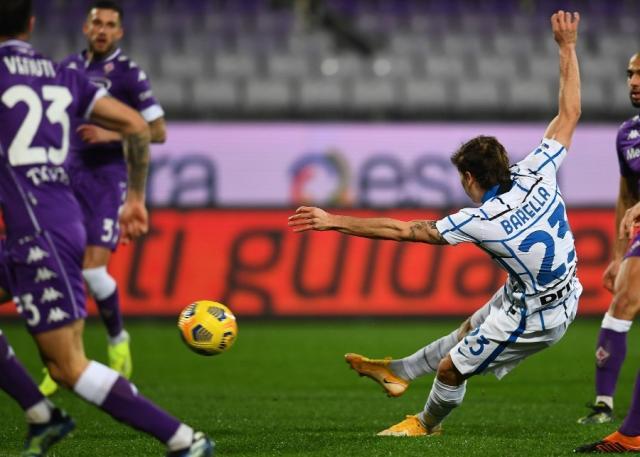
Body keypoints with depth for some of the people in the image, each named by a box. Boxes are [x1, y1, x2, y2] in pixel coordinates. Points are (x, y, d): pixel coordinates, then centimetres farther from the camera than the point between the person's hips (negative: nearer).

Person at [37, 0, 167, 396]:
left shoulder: (129, 73, -5)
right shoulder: (69, 67, 12)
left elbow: (158, 131, -5)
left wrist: (112, 134, -17)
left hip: (108, 179, -5)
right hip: (70, 178, 5)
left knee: (92, 267, -15)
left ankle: (118, 342, 11)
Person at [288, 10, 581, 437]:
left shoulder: (482, 222, -28)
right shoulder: (537, 173, -15)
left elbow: (402, 230, -24)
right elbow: (569, 114, -6)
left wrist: (335, 221, -19)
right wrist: (568, 47, -2)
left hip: (531, 318, -8)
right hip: (563, 298, 8)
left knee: (452, 369, 13)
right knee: (472, 329, 27)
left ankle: (427, 423, 41)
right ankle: (399, 372, 46)